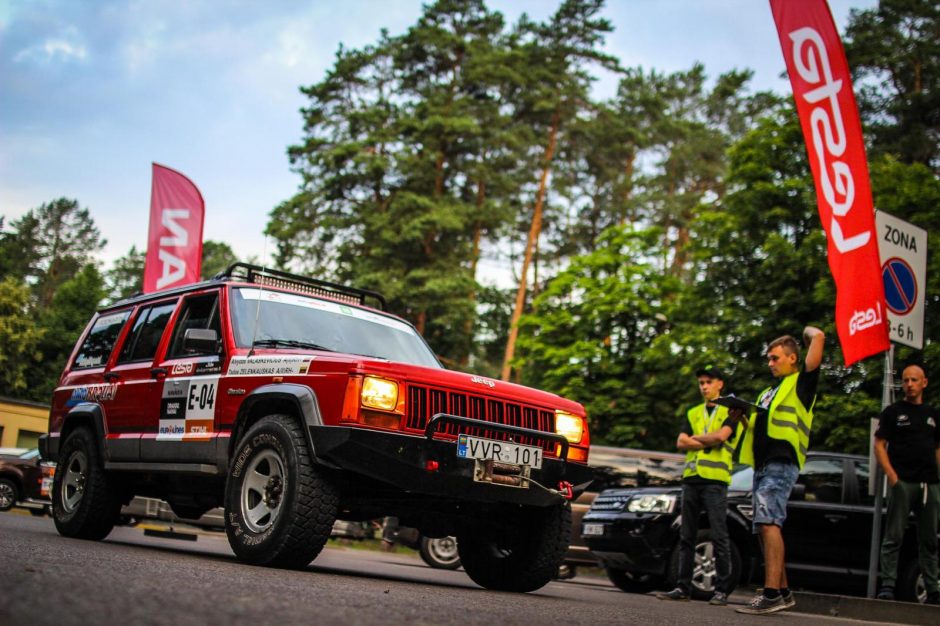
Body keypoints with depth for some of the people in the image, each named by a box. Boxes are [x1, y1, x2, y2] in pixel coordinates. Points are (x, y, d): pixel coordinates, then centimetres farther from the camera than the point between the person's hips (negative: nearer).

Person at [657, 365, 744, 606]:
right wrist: (709, 442, -4)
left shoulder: (731, 412, 5)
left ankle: (722, 590, -4)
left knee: (719, 536, -7)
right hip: (691, 478, 5)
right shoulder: (693, 413, 20)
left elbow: (720, 435, -13)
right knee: (686, 536, 5)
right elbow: (681, 443, 8)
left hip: (715, 480, -5)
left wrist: (696, 437, 1)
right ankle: (683, 587, 9)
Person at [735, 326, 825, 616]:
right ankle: (784, 592, 17)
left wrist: (809, 332, 14)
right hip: (763, 464, 10)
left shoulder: (801, 382, 3)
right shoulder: (770, 391, 27)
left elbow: (819, 337, -8)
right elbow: (758, 425, 30)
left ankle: (772, 593, -29)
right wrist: (742, 414, 11)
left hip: (782, 463, -9)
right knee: (765, 527, 10)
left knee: (768, 522, -22)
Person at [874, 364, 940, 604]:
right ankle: (887, 586, -4)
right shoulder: (893, 412, 5)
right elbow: (879, 445, 0)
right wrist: (892, 476, -12)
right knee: (894, 537, -5)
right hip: (902, 482, -4)